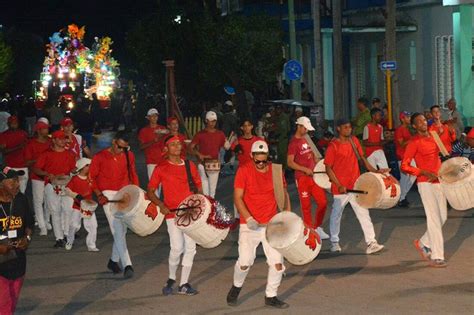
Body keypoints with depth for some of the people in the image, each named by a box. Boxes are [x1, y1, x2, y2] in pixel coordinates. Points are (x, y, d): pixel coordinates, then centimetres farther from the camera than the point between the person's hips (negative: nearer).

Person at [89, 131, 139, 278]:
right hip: (109, 195, -5)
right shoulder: (100, 157, -5)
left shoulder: (129, 156, 6)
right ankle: (127, 265, -19)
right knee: (118, 230, -13)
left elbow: (133, 175, 16)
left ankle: (114, 260, 29)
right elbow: (92, 177, 0)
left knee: (122, 230, 11)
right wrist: (99, 195, -10)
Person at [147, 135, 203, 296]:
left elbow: (198, 187, 18)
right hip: (172, 213, -4)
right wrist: (161, 205, -12)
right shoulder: (161, 168, 1)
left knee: (190, 247, 3)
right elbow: (150, 191, 3)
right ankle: (171, 279, 12)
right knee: (177, 248, -12)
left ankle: (184, 284, 14)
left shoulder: (190, 166, 11)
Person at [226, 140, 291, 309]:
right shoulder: (244, 171, -7)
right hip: (249, 225, -3)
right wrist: (248, 218, -22)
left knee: (277, 262, -3)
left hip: (271, 224, 3)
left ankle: (271, 296, 17)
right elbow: (238, 197, -10)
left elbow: (284, 193, 14)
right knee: (245, 262, -8)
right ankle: (236, 287, 24)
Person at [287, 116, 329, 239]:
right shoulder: (294, 143, -11)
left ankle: (317, 228, 21)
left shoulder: (306, 140, 13)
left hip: (313, 176, 7)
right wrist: (305, 169, -23)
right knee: (306, 206, 1)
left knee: (323, 202, 6)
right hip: (302, 178, -7)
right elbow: (290, 163, -16)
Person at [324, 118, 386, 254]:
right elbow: (328, 168, -10)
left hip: (355, 186, 4)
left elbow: (362, 157, 15)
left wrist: (374, 170, 2)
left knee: (364, 214, -3)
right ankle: (334, 242, 27)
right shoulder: (333, 146, -10)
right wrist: (339, 185, -18)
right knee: (336, 215, 10)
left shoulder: (354, 141, 6)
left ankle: (371, 243, -5)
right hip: (341, 188, -4)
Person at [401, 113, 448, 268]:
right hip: (426, 184, -7)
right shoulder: (415, 142, -9)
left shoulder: (433, 137, 13)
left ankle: (423, 243, 30)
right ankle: (436, 257, -3)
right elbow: (404, 166, -14)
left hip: (439, 182, 7)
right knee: (434, 219, -8)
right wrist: (425, 173, -21)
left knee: (442, 217, 11)